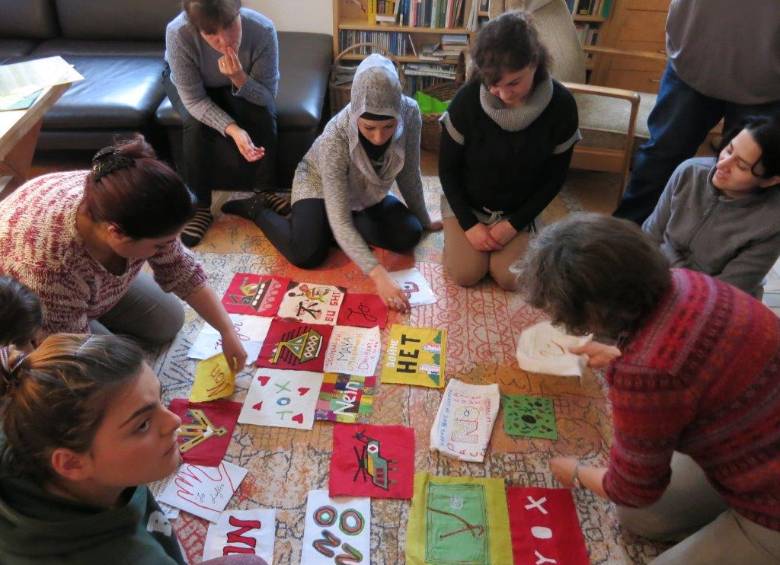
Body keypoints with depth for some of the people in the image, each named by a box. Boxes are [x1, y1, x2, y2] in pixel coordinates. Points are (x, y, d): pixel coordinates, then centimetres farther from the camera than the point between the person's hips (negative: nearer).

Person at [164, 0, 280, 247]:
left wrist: (239, 78, -45)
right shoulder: (178, 33, -37)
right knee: (196, 124, -29)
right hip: (188, 83, -1)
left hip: (244, 83, 1)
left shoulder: (263, 30, -35)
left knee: (264, 117, -27)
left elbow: (266, 96, -25)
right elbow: (194, 99, -30)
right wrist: (233, 130, -44)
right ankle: (199, 206, -11)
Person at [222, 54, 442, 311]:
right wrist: (378, 274, -50)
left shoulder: (410, 113, -29)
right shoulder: (335, 139, -40)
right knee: (306, 256, -25)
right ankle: (257, 209, 5)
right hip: (319, 184, -4)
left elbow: (409, 174, -12)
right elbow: (339, 220, -41)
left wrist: (424, 220, -3)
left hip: (368, 194, 5)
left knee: (410, 235, -14)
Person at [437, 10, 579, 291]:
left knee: (509, 278, -11)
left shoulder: (561, 105, -22)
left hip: (518, 208, 1)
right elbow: (447, 167, -12)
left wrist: (515, 223, -14)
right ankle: (455, 232, 17)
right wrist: (468, 223, -15)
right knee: (466, 275, -13)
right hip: (467, 202, -1)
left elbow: (555, 176, -9)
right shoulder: (468, 99, -25)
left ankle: (521, 234, 19)